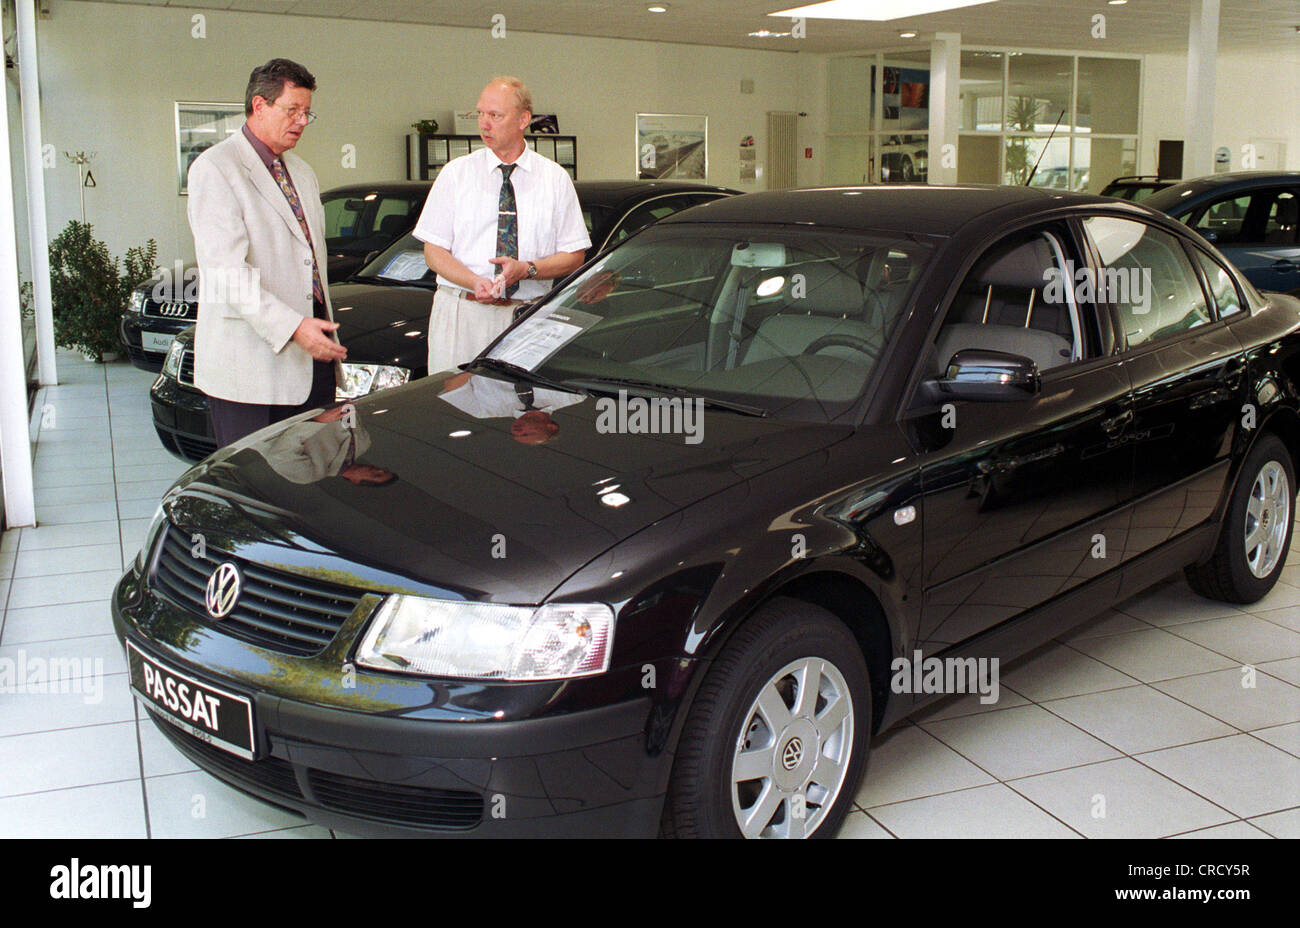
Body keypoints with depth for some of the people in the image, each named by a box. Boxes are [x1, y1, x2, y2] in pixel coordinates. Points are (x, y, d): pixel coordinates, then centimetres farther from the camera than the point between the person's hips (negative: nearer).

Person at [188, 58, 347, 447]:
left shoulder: (302, 172, 20)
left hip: (314, 356, 7)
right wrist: (292, 327, -26)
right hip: (250, 363, -7)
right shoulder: (214, 169, -7)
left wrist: (324, 328, 17)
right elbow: (226, 271, -18)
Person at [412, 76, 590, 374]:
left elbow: (574, 256, 6)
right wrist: (475, 283, -16)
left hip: (528, 317, 0)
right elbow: (434, 250, 3)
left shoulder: (555, 178, 7)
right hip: (461, 315, 0)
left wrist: (526, 269, -13)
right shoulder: (455, 173, 7)